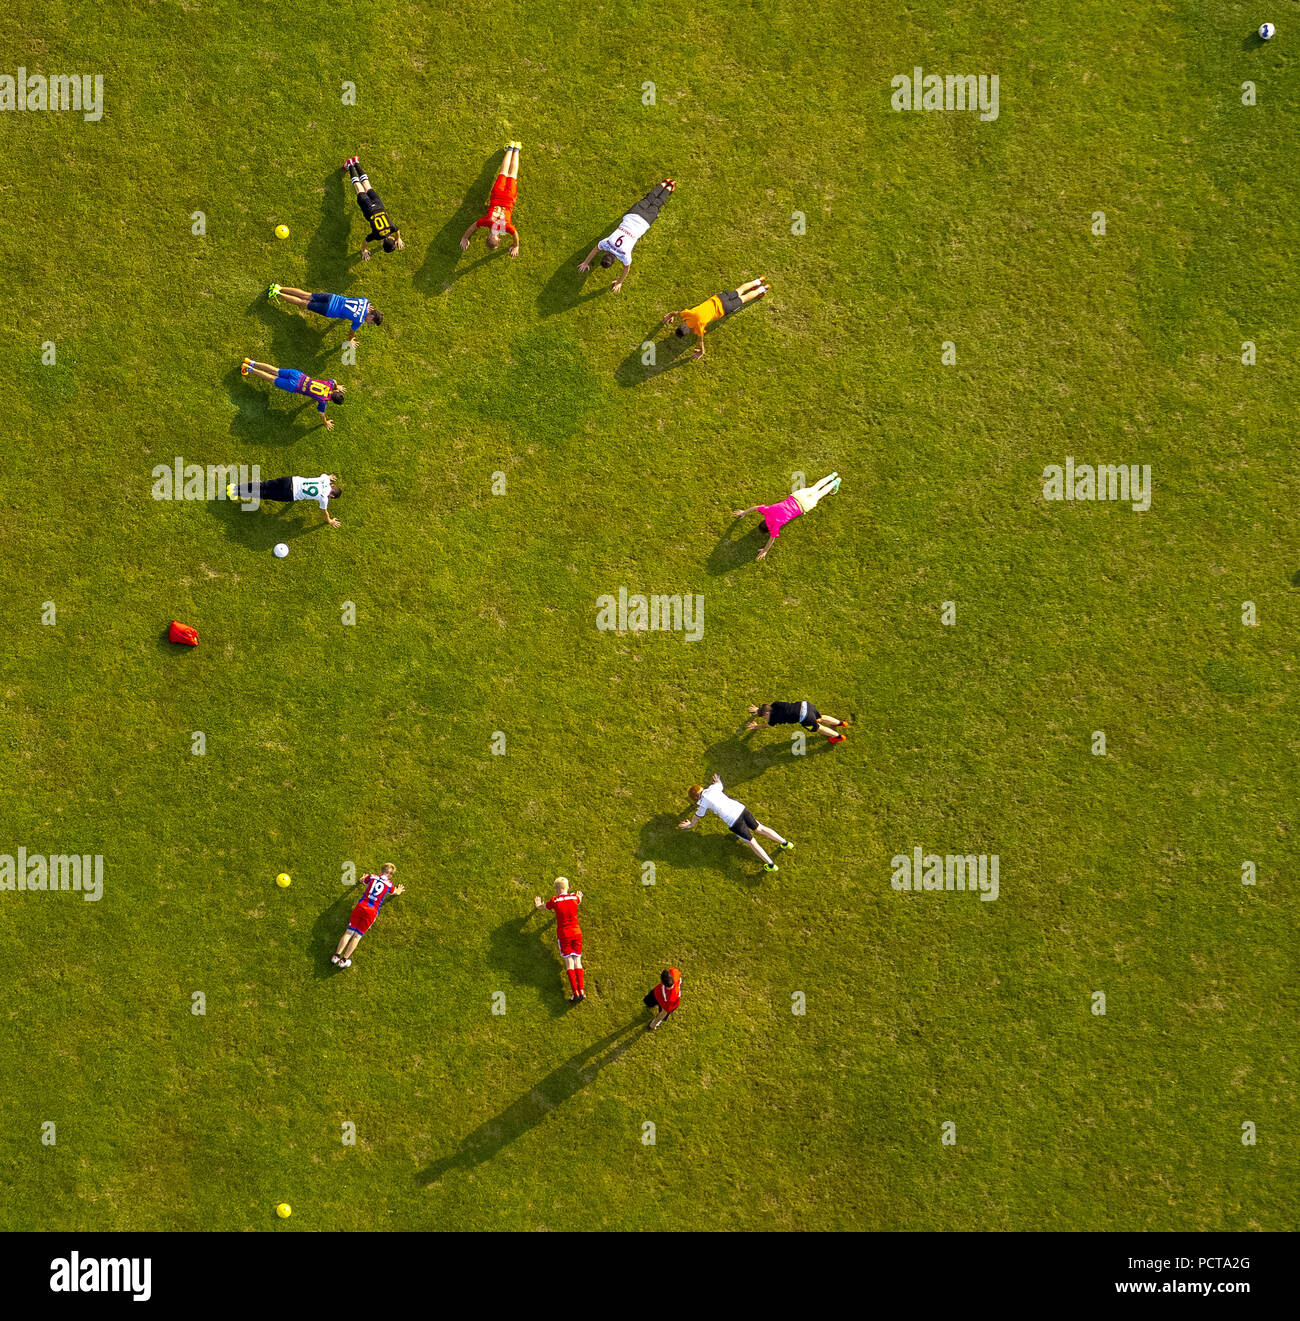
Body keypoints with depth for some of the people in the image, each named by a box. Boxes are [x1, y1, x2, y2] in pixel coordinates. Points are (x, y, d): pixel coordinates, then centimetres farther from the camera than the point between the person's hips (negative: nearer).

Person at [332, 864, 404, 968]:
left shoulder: (372, 877, 14)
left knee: (349, 932, 3)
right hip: (372, 911, -2)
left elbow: (362, 880, 38)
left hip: (360, 906, 2)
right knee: (357, 935, -1)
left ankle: (336, 955, -3)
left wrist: (363, 878, 62)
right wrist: (399, 890, 59)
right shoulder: (389, 885, 11)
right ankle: (344, 960, -6)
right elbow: (396, 892, 35)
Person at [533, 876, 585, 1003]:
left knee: (569, 963, -6)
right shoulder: (574, 898, 4)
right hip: (576, 932, 3)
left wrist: (537, 905, 42)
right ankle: (582, 990, -8)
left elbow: (544, 906, 19)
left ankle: (575, 992, -16)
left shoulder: (555, 901, -4)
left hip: (563, 935, -3)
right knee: (577, 962, 3)